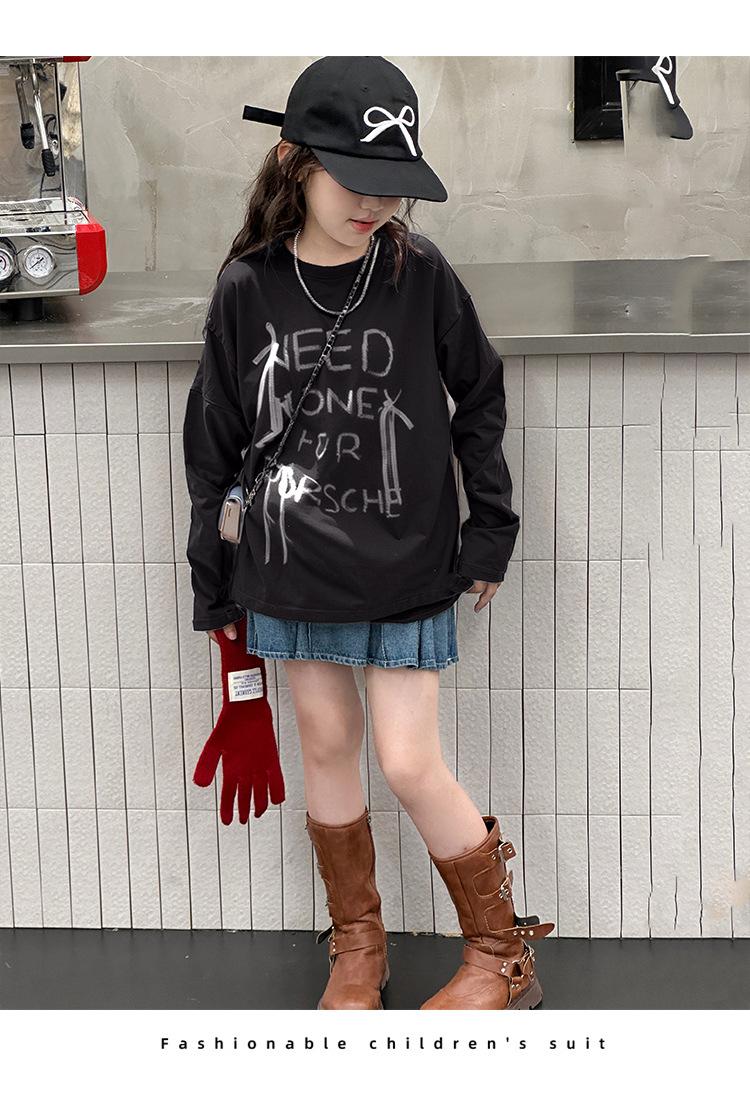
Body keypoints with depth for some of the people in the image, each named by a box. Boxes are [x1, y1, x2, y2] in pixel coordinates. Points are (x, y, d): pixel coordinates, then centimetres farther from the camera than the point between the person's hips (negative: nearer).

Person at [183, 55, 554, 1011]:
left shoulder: (419, 274, -9)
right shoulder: (246, 291, -6)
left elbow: (479, 400, 4)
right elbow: (214, 445, 2)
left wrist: (490, 529, 4)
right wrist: (212, 580, 6)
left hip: (407, 565, -2)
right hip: (292, 565, 2)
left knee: (410, 765, -1)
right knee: (326, 744, 12)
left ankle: (502, 956, 20)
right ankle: (356, 945, 31)